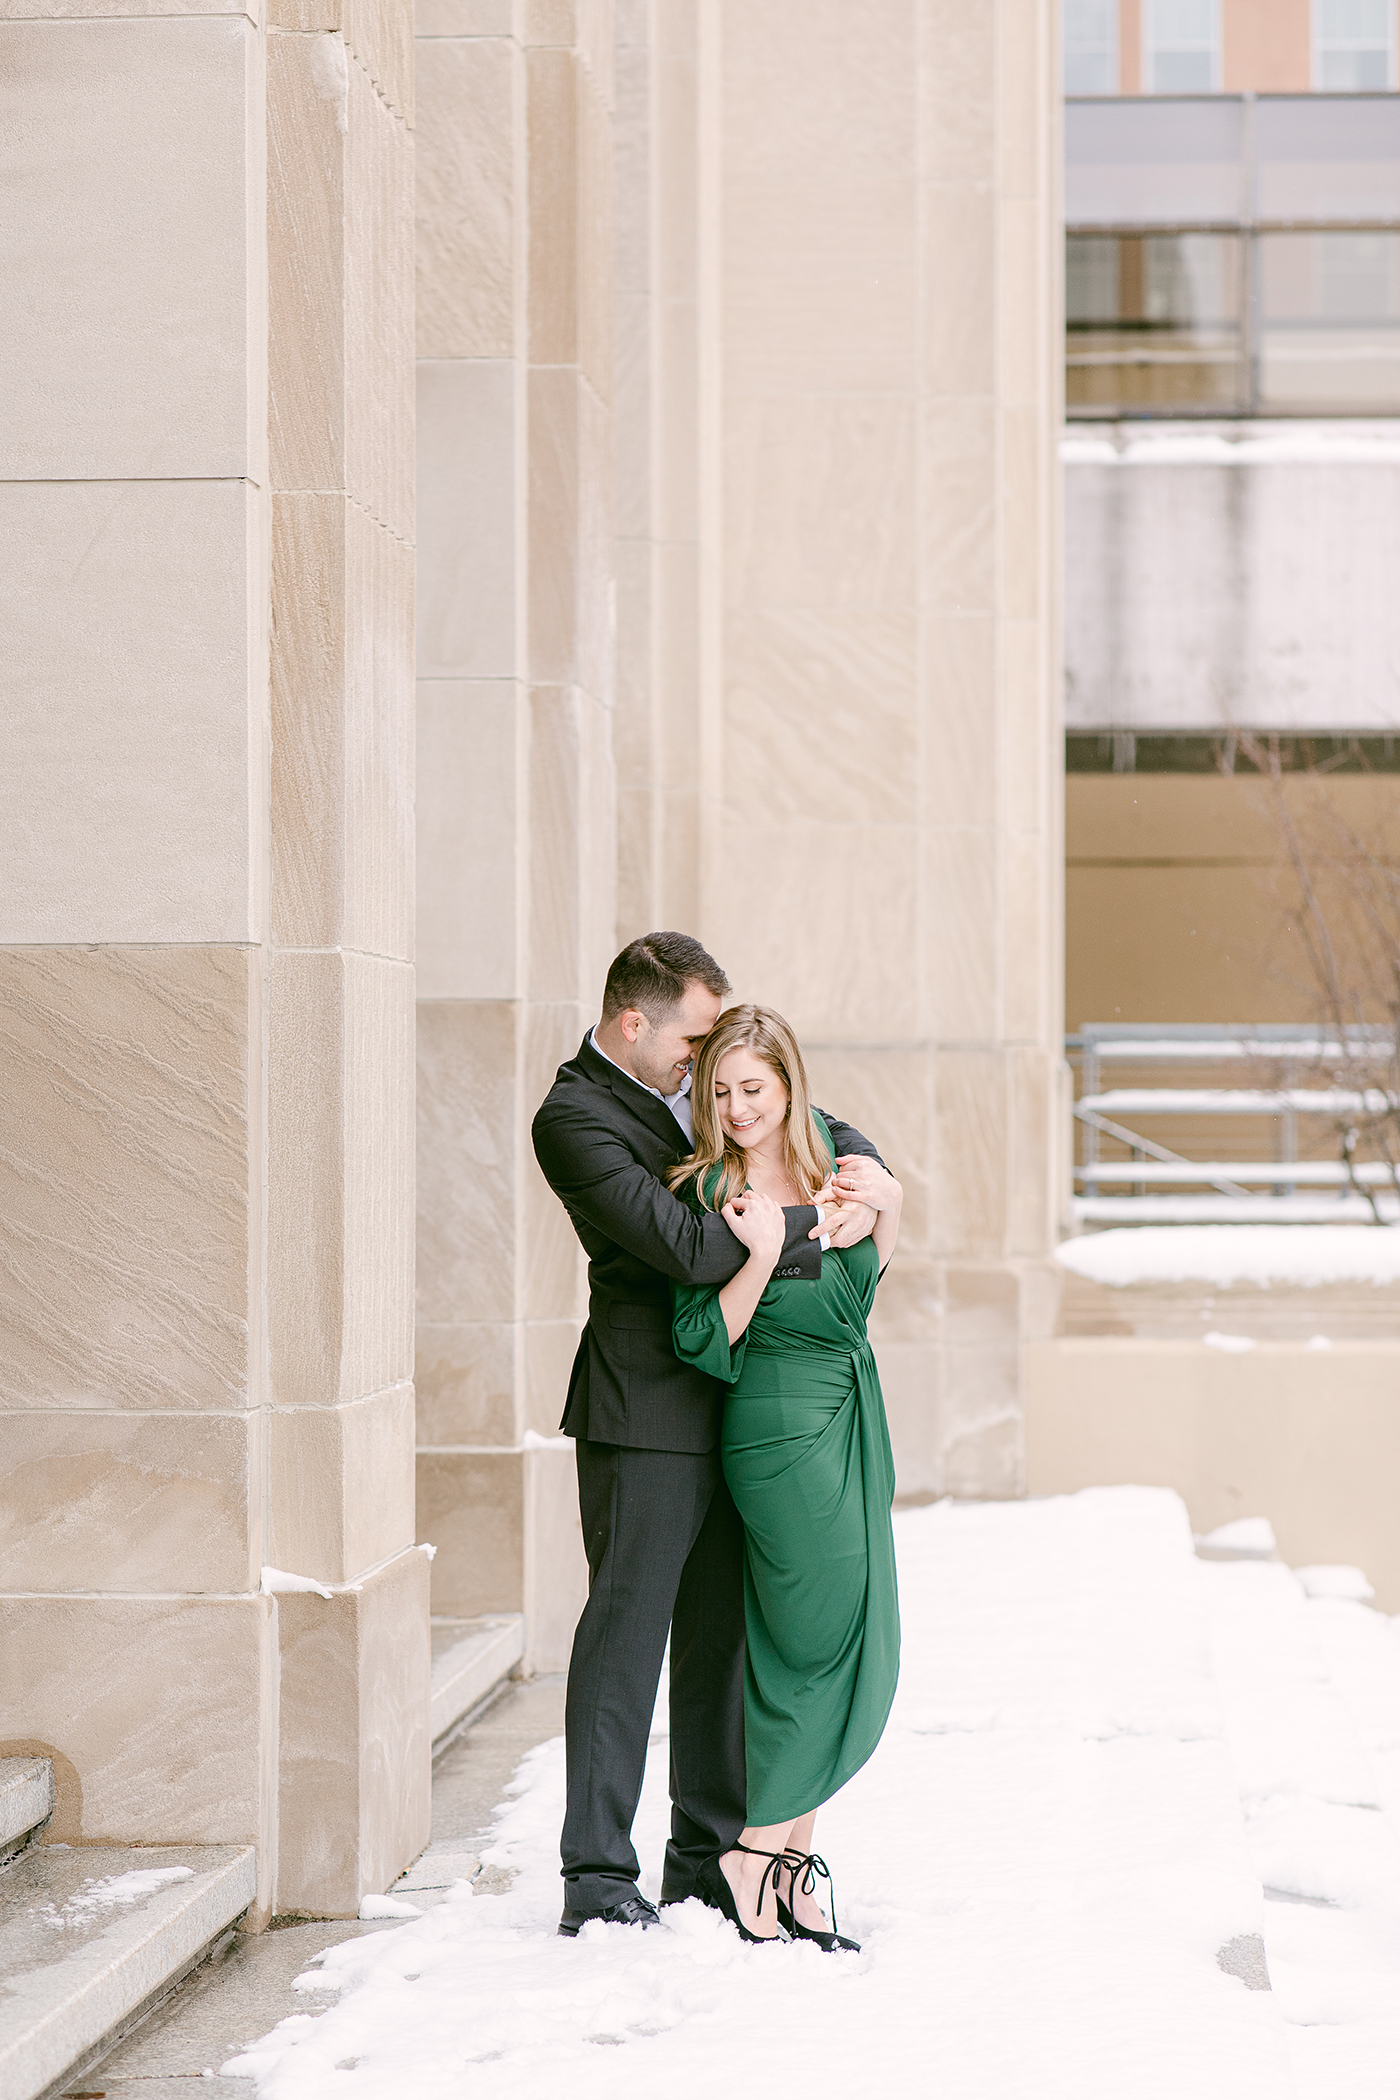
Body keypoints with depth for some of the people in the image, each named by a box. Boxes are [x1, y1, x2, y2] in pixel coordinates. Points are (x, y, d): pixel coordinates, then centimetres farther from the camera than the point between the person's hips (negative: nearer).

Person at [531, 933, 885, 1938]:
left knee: (722, 1627, 12)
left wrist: (859, 1182, -5)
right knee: (627, 1626, -7)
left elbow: (829, 1133, 18)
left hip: (730, 1401, 8)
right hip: (646, 1406, -8)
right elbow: (687, 1245, -24)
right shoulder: (574, 1116, -15)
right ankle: (598, 1874, -4)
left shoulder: (692, 1081, 11)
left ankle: (707, 1853, 20)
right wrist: (818, 1222, -17)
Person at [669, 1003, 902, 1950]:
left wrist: (889, 1214, 4)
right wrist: (761, 1258, -24)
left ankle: (786, 1847, 11)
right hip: (780, 1426, -6)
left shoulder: (834, 1151, 7)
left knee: (860, 1645, 4)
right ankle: (760, 1856, 1)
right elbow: (703, 1343, -13)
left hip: (852, 1417, 6)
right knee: (823, 1635, -9)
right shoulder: (709, 1189, -9)